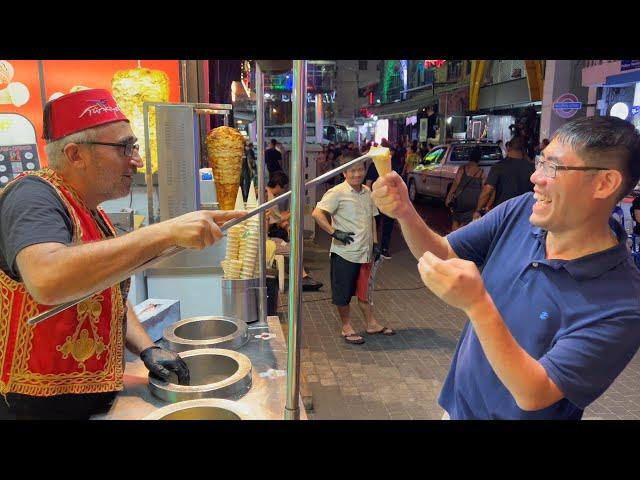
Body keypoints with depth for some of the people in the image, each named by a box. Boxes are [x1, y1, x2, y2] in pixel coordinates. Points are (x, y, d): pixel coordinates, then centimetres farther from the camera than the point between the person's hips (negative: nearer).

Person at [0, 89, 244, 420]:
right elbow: (47, 281, -40)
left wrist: (146, 349, 1)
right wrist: (166, 233, -40)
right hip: (42, 405, -8)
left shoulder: (91, 213, 9)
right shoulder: (33, 197, -19)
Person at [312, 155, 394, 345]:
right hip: (344, 252, -6)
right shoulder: (338, 193, -11)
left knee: (363, 290, 18)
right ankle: (346, 327, 21)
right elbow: (317, 213, -18)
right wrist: (334, 232, -20)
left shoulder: (367, 193, 10)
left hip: (365, 252, 6)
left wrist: (375, 243, 15)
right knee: (343, 293, 6)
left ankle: (371, 324, 30)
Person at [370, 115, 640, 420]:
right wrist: (405, 212, -25)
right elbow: (443, 254, -6)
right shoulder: (520, 211, -12)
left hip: (514, 413, -4)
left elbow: (533, 395, -29)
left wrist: (476, 304, -41)